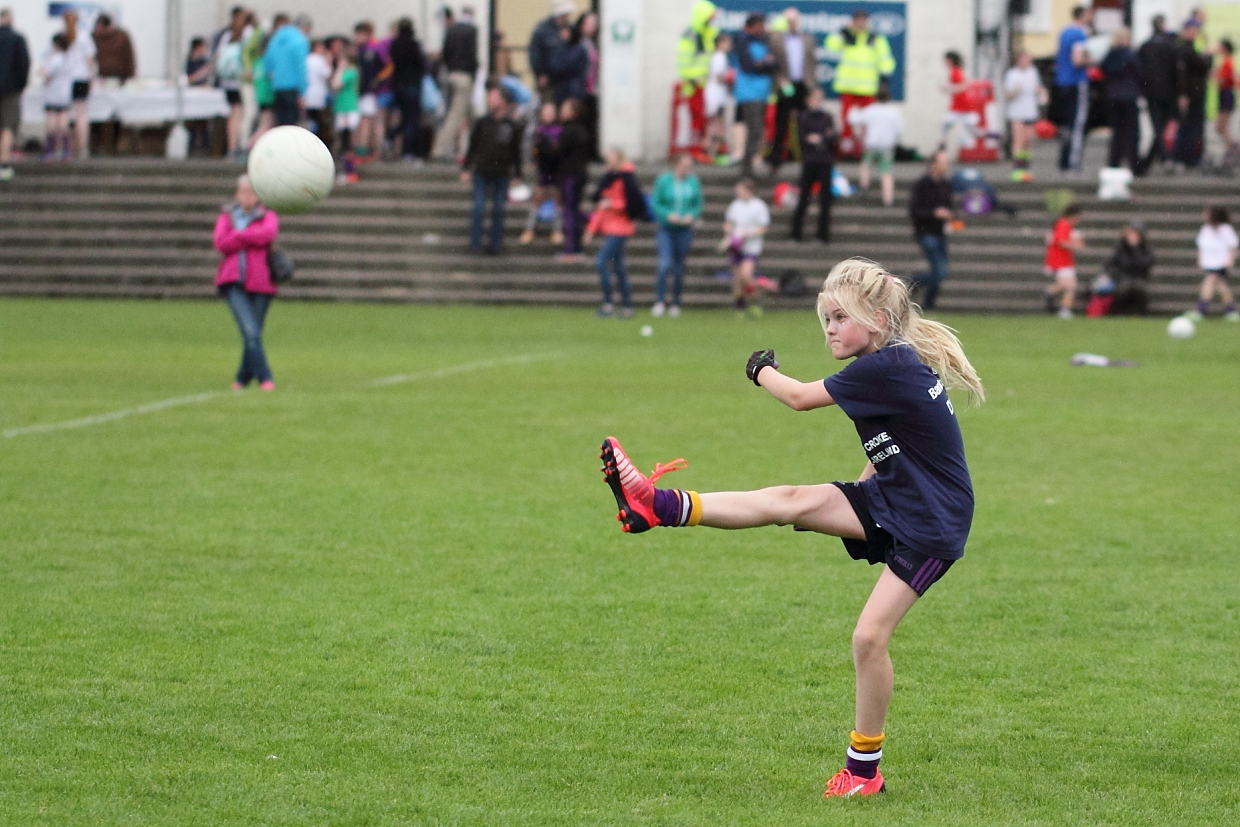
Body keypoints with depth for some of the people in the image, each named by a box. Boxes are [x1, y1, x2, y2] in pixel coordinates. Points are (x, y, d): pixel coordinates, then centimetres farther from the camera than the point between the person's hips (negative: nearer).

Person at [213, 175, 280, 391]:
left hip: (260, 283, 0)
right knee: (250, 332, -16)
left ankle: (243, 378, 22)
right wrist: (252, 238, -6)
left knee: (252, 334, 4)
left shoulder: (267, 217, 10)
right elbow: (221, 243, -3)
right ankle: (264, 378, -19)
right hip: (233, 284, 0)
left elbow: (267, 233, -13)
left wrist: (237, 235, -6)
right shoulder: (226, 217, 15)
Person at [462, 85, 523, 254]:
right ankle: (475, 242, 0)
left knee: (498, 210, 4)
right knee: (478, 208, -5)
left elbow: (516, 152, 9)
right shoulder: (482, 123, 5)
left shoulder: (512, 126, 5)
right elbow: (472, 146, 8)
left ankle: (496, 245, 11)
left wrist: (517, 175, 7)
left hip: (501, 175, 0)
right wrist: (466, 168, 3)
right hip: (482, 172, 0)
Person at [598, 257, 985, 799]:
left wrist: (761, 370, 8)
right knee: (790, 500, -10)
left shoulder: (886, 367, -22)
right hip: (889, 501, 9)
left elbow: (800, 398, -10)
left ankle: (864, 766, 0)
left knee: (870, 635, -13)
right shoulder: (895, 363, 7)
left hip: (931, 525, -9)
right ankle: (661, 506, -19)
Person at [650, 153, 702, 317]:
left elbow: (698, 205, 10)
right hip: (665, 229, -3)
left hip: (684, 229, 3)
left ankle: (675, 304, 20)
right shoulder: (663, 180, -7)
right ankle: (659, 302, -12)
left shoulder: (693, 182, 2)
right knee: (664, 263, -18)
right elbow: (655, 204, -3)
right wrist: (668, 215, -19)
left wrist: (691, 216, -10)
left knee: (679, 268, 7)